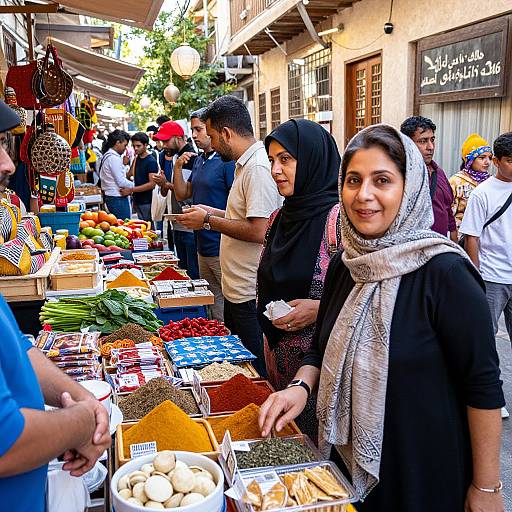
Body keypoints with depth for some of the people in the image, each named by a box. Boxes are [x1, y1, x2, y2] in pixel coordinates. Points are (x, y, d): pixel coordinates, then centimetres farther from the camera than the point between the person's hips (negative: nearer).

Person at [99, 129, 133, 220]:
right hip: (118, 198, -10)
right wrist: (134, 185, -3)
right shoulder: (114, 158, -15)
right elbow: (121, 182, -17)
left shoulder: (106, 156, 17)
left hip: (110, 197, 10)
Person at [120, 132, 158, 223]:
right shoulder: (136, 159, 12)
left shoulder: (151, 162, -12)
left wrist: (131, 190, -19)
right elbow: (130, 174, 22)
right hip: (137, 200, 7)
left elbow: (152, 184, -19)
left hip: (146, 202, -7)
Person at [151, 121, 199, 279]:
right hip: (178, 225, 9)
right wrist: (162, 183, -2)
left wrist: (167, 184, -13)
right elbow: (164, 193, 18)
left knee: (194, 273, -3)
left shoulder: (193, 158, -12)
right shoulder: (174, 157, 14)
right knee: (182, 270, 16)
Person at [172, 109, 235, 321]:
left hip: (222, 248, -9)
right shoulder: (199, 160, 14)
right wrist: (177, 167, 4)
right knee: (211, 302, 17)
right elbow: (182, 194, 16)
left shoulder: (227, 160, -13)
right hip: (204, 246, 9)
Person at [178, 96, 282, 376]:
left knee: (257, 373, 2)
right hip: (237, 289, 11)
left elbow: (259, 231, -26)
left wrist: (208, 221, -15)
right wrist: (213, 212, 15)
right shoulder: (245, 163, 14)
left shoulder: (258, 168, -19)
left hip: (252, 296, -11)